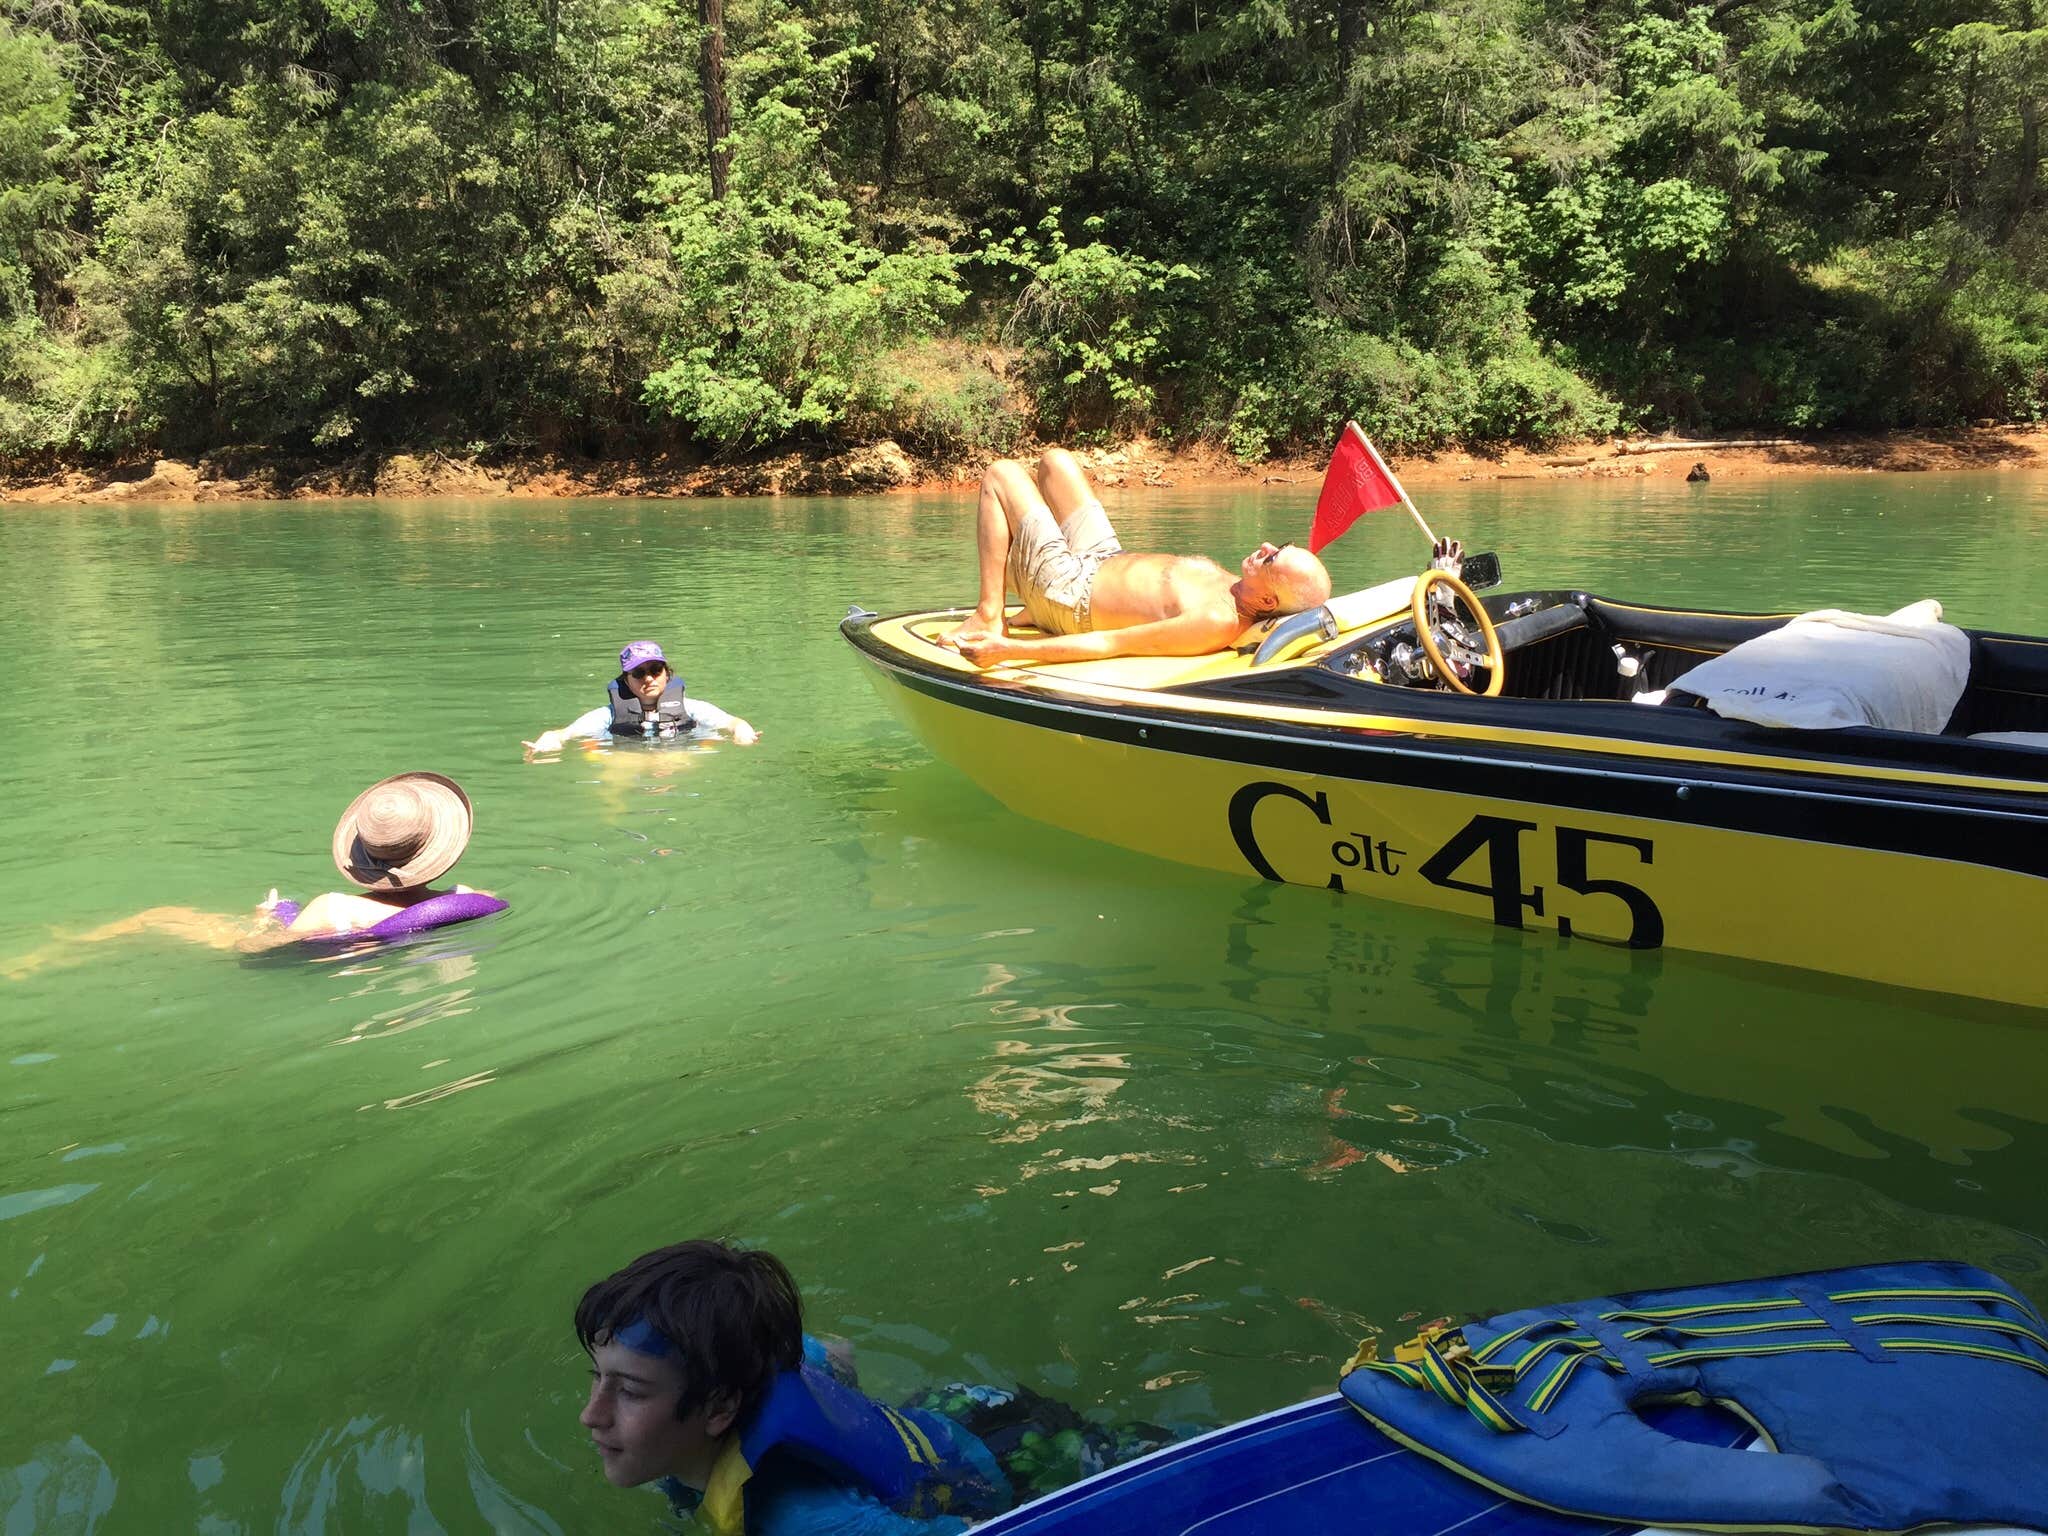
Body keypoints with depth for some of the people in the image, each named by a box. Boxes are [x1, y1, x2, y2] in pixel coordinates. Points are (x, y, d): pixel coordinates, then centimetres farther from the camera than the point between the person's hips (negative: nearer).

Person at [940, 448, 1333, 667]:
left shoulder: (1216, 623, -39)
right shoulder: (1241, 590, -16)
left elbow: (1110, 644, -39)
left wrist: (1009, 650, -38)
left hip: (1068, 592, -8)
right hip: (1108, 560, 8)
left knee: (1002, 472, 2)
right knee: (1053, 459, 21)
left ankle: (989, 616, 2)